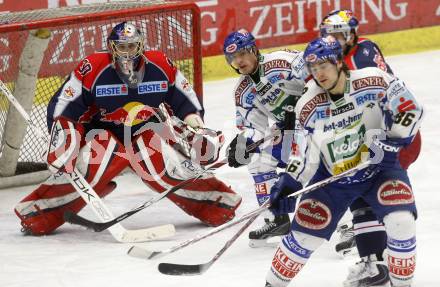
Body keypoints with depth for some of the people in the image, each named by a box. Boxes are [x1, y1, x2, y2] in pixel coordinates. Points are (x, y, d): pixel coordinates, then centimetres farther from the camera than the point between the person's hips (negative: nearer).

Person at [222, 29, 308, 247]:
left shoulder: (281, 61, -19)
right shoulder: (243, 92, 5)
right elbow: (251, 124, 9)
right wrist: (242, 144, -8)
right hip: (285, 125, 8)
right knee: (260, 162, 1)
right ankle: (277, 219, 12)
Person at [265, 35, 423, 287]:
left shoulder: (374, 82, -20)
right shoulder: (308, 107, -12)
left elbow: (410, 109, -13)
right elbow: (306, 156, -4)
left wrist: (391, 142, -23)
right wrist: (289, 184, -16)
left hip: (380, 167, -2)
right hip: (332, 178, 2)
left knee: (400, 219, -23)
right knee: (305, 232, -2)